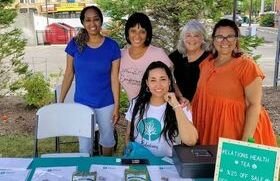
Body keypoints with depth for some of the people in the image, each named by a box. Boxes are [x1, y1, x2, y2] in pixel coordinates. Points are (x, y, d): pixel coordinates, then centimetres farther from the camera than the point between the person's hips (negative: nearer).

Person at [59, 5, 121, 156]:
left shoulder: (112, 46, -10)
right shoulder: (75, 44, -7)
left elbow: (114, 78, -7)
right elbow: (69, 74, 0)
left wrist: (116, 106, -8)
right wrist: (60, 101, 0)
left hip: (106, 103, 0)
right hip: (82, 103, 0)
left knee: (107, 138, 18)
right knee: (84, 143, 9)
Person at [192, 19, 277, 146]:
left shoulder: (246, 65, -12)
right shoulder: (206, 63, 5)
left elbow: (254, 104, -15)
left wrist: (246, 139, -20)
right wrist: (193, 126, 8)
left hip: (236, 130, -5)